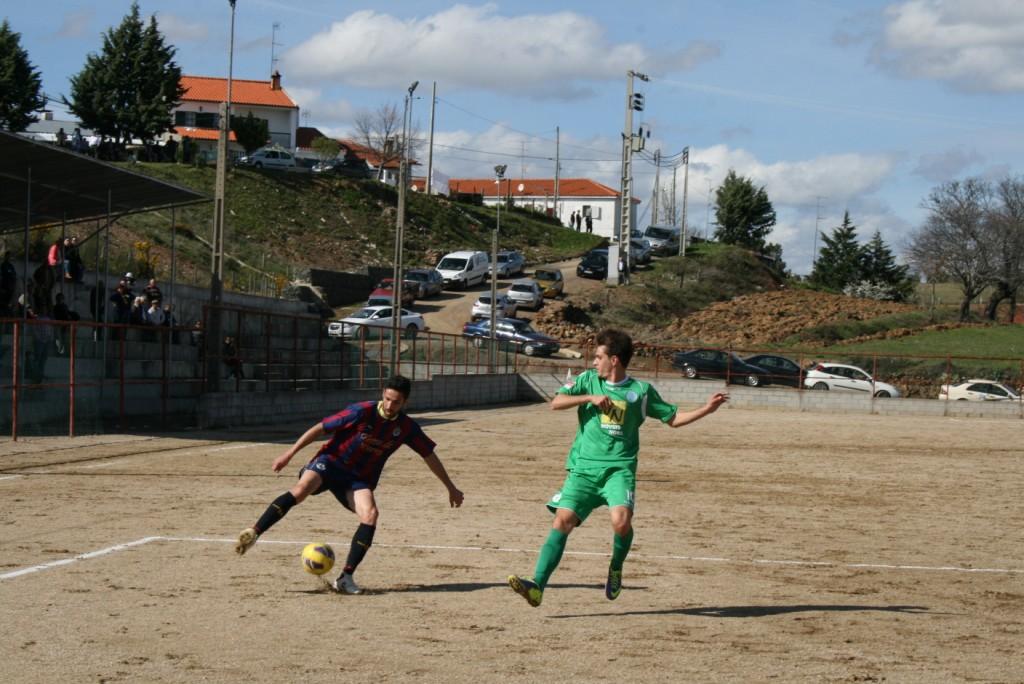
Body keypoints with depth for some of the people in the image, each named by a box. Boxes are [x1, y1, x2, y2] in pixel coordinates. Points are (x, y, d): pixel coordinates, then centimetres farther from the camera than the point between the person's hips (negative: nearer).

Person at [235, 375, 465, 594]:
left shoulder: (407, 427, -1)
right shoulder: (362, 412, -13)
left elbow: (429, 456, 13)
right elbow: (319, 428, -9)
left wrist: (451, 488, 19)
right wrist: (289, 454, -11)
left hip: (359, 479, 3)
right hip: (331, 462, -3)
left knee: (370, 515, -25)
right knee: (301, 489, -33)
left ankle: (345, 578, -21)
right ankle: (253, 533, -32)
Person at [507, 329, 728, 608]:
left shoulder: (641, 390, 7)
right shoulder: (588, 380, 9)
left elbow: (673, 419, 16)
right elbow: (556, 402, -2)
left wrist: (707, 409, 6)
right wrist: (590, 397, -13)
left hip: (619, 468, -1)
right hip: (583, 467, 1)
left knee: (621, 519, -25)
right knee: (562, 521, -13)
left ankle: (616, 569, 6)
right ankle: (537, 587, -18)